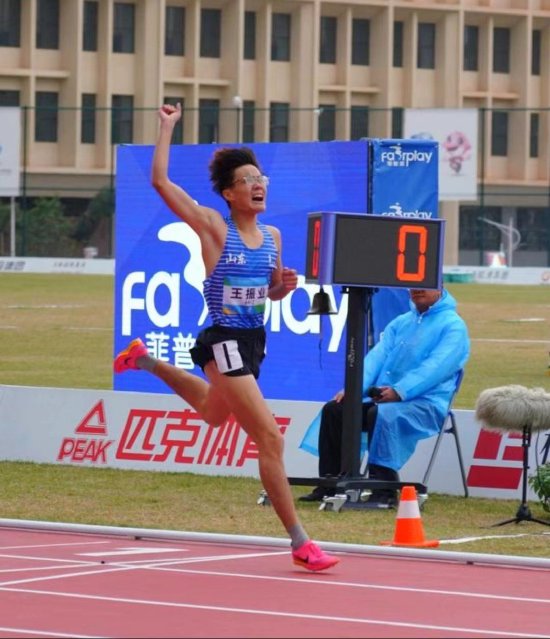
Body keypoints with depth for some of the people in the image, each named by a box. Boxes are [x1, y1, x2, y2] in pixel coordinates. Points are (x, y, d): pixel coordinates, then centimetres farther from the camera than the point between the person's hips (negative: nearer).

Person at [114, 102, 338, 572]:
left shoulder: (272, 236, 6)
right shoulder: (214, 228, -11)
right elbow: (161, 181, -15)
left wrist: (286, 284, -5)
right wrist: (168, 126, -8)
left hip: (254, 340, 8)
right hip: (225, 342, -8)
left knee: (214, 413, 34)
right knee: (270, 437, -14)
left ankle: (147, 362, 55)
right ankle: (300, 543, -12)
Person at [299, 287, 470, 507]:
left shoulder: (453, 325, -1)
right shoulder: (400, 323, 21)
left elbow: (435, 367, -16)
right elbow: (377, 357, 9)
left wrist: (400, 391, -27)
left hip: (426, 404, -7)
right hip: (383, 398, 7)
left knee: (382, 415, -35)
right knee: (334, 409, -9)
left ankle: (384, 490, -31)